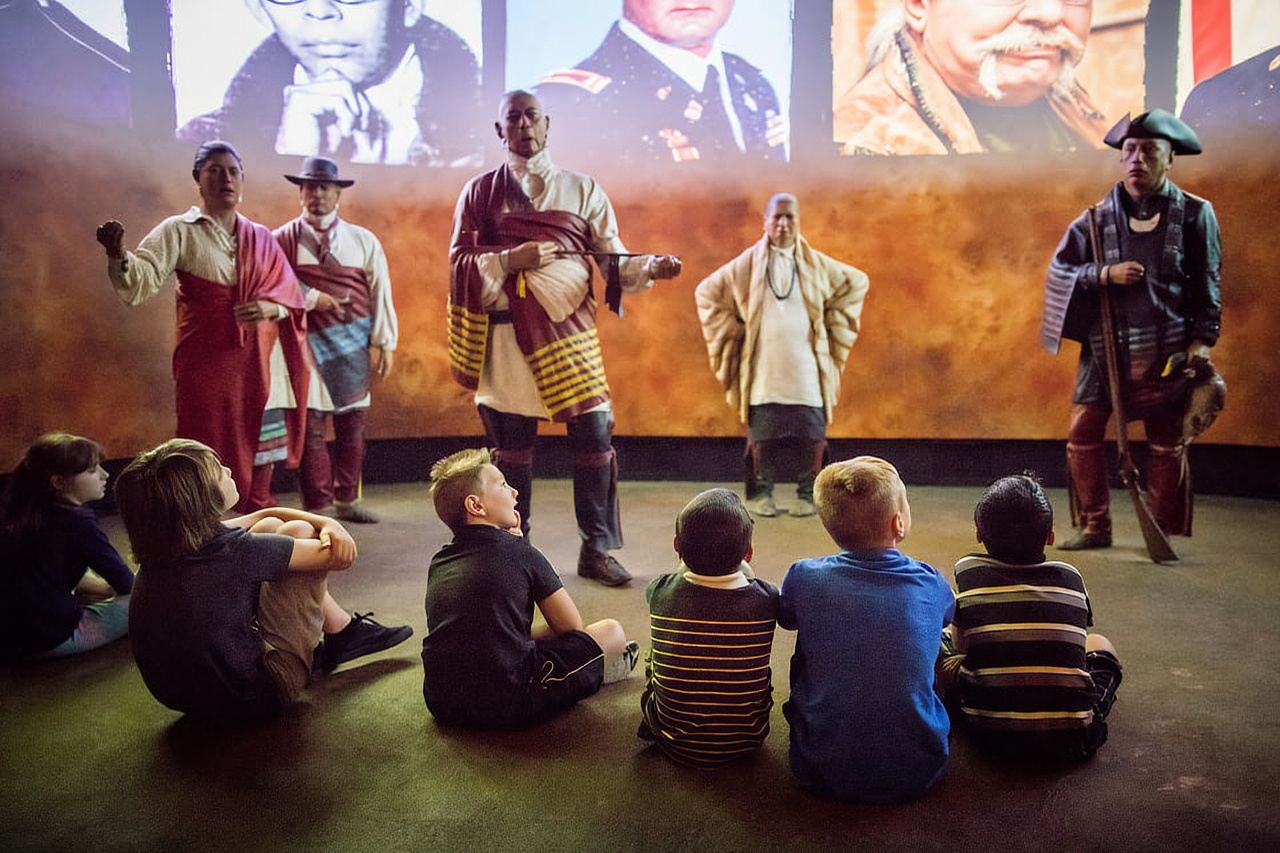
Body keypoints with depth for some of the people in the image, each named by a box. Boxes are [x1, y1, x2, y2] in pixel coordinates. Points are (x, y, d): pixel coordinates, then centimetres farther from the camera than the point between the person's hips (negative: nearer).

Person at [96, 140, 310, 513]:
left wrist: (270, 307, -12)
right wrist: (118, 255, -36)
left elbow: (290, 294, 10)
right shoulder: (179, 231, 0)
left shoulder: (260, 238, 12)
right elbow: (141, 281, -15)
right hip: (207, 361, -4)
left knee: (262, 449, 6)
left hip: (260, 362, 4)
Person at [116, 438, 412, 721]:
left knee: (269, 527, 10)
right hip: (247, 700, -7)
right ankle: (343, 636, 19)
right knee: (297, 532, -2)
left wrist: (327, 523, -3)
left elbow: (267, 514, 9)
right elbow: (336, 556, -15)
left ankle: (344, 631, 22)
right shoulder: (232, 552, -27)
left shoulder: (161, 547, -4)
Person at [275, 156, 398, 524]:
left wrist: (384, 343, 0)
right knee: (310, 427, -2)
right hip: (308, 343, -2)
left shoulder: (363, 240, 7)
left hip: (355, 344, 2)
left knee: (352, 427, 8)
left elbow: (380, 293, 4)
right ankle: (317, 506, 9)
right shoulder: (283, 239, 3)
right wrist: (312, 298, -13)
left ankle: (347, 500, 22)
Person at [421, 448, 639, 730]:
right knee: (611, 631, 6)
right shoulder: (520, 553, -8)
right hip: (507, 706, -6)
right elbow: (571, 626, 2)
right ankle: (599, 668, 35)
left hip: (442, 706, 7)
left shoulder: (438, 563, 9)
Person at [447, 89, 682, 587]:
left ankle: (597, 549, 6)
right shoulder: (480, 192, 11)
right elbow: (460, 263, 5)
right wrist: (510, 260, -11)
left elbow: (612, 260, 5)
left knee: (594, 436, -6)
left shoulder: (582, 189, 10)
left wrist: (651, 267, -15)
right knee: (511, 443, 4)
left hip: (569, 328, 0)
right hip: (507, 333, 0)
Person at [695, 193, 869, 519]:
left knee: (812, 434, 0)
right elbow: (707, 293, 9)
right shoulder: (747, 264, 2)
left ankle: (807, 494, 14)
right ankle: (760, 494, 15)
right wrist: (734, 331, 4)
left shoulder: (816, 265, 7)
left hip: (806, 369, 1)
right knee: (763, 434, 2)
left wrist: (831, 327, 11)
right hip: (764, 369, -1)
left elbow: (856, 283, 19)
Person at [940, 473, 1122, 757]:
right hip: (1070, 736, 2)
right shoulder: (1070, 576, 1)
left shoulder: (968, 571, -3)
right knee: (1100, 644, 27)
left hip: (989, 730, -1)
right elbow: (1073, 643, 15)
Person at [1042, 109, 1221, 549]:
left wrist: (1202, 339, -4)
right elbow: (1059, 270, 1)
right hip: (1105, 347, 1)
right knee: (1083, 434, -1)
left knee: (1167, 442, 7)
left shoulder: (1194, 214, 0)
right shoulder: (1098, 217, 1)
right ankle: (1094, 527, 14)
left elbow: (1208, 284, 3)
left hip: (1167, 351, -1)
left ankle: (1163, 532, 21)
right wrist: (1106, 274, -14)